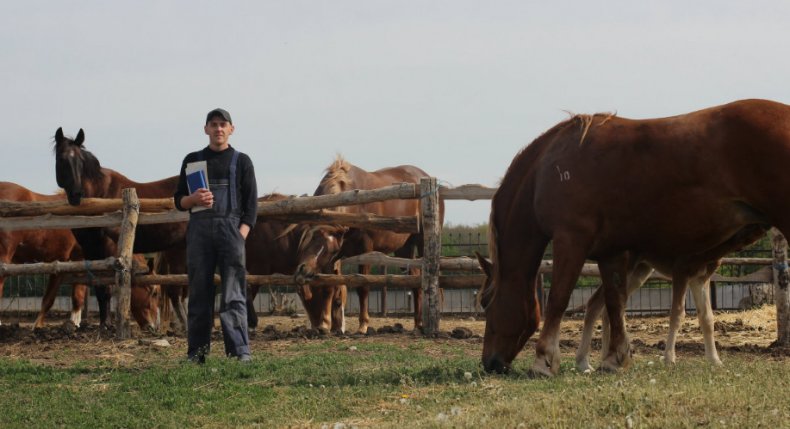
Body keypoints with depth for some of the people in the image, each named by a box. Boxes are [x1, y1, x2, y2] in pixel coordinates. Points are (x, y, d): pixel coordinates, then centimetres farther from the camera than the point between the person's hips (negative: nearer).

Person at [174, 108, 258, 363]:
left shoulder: (241, 161, 10)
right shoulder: (193, 160, 15)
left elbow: (251, 203, 5)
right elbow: (179, 201, 15)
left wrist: (242, 234, -9)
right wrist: (194, 199, -8)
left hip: (230, 227, -2)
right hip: (199, 229, 2)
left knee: (233, 294, -7)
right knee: (199, 293, 2)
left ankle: (240, 351, -10)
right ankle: (196, 352, 5)